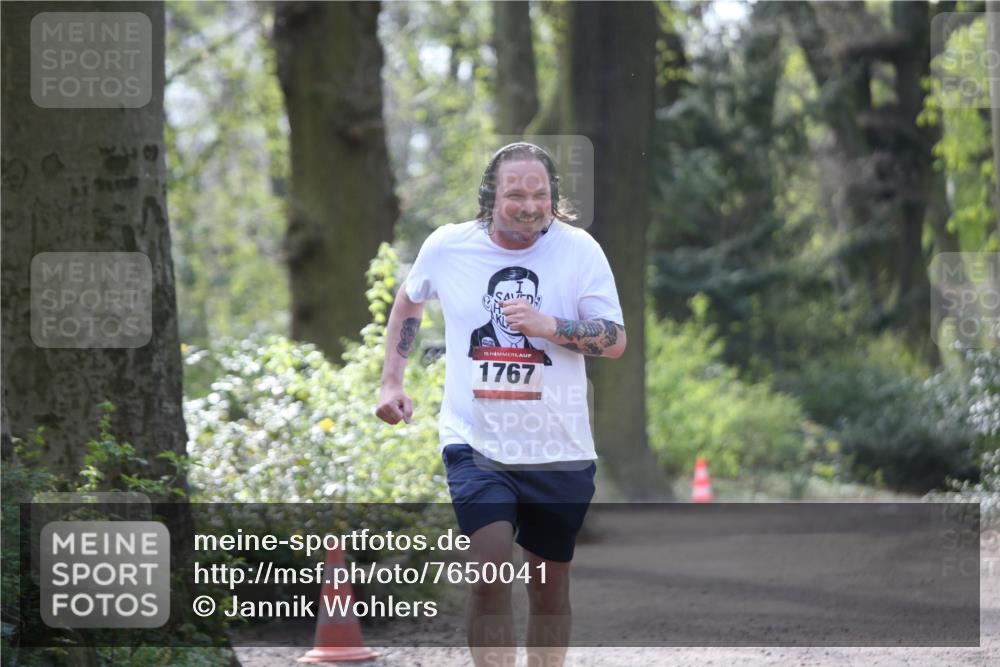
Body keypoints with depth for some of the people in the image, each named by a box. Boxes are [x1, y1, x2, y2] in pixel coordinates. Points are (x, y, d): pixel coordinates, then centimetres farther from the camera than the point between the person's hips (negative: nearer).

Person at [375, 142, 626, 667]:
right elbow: (409, 301, 20)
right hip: (475, 442, -1)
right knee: (492, 563, -20)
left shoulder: (578, 249, -5)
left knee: (550, 582, 11)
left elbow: (616, 341, -7)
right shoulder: (447, 246, -2)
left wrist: (549, 326, -22)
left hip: (559, 449, 1)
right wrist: (391, 381, 15)